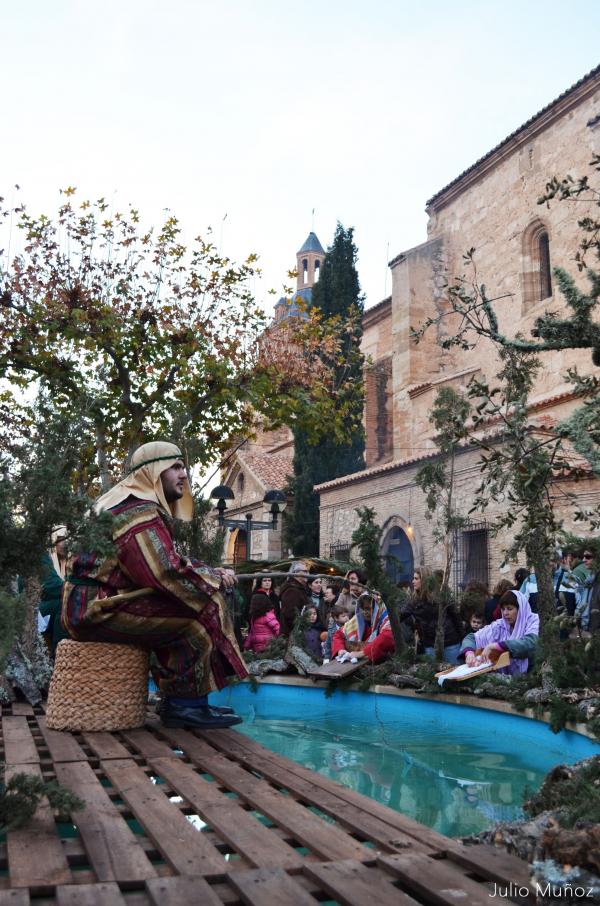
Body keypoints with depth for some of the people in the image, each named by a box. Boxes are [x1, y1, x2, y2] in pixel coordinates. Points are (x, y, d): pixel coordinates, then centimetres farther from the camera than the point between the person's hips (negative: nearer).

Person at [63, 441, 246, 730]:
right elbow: (167, 573, -23)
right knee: (203, 610, -13)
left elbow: (162, 562, 17)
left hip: (93, 604, 10)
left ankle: (177, 704, 11)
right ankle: (188, 705, -5)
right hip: (100, 609, -10)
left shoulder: (127, 501, 18)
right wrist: (214, 577, -6)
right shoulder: (140, 510, -15)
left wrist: (208, 571, 4)